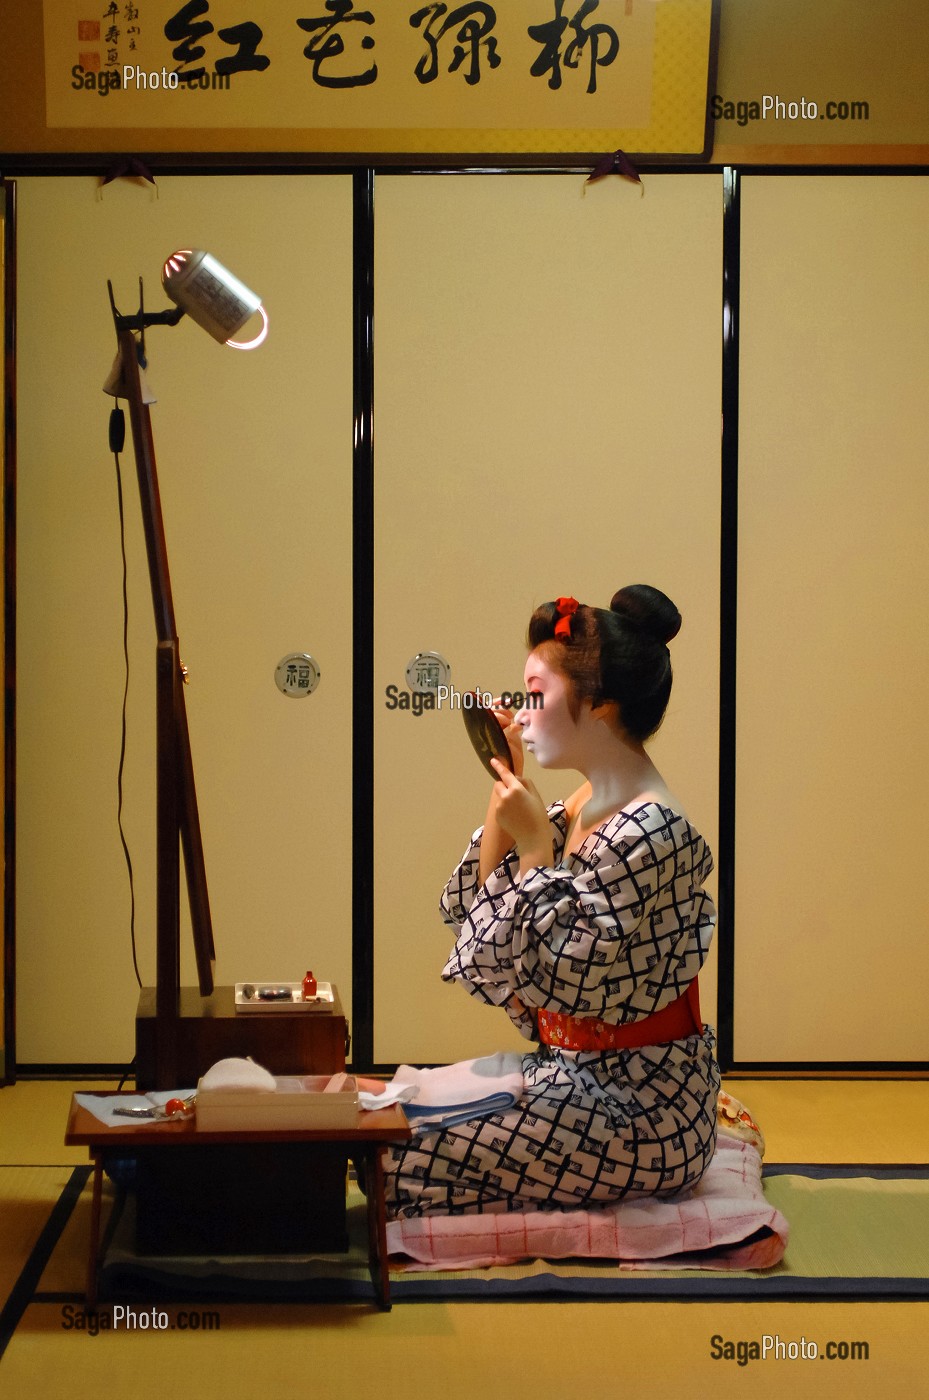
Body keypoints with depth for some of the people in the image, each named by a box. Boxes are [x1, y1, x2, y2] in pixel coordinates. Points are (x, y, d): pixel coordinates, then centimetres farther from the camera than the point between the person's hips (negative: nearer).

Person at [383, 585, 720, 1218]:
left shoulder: (648, 832, -23)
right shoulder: (585, 805, 7)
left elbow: (560, 980, -24)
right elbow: (472, 914, 10)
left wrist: (534, 845, -20)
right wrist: (506, 791, 3)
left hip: (641, 1116, -10)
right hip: (586, 1076, 10)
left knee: (398, 1162, -12)